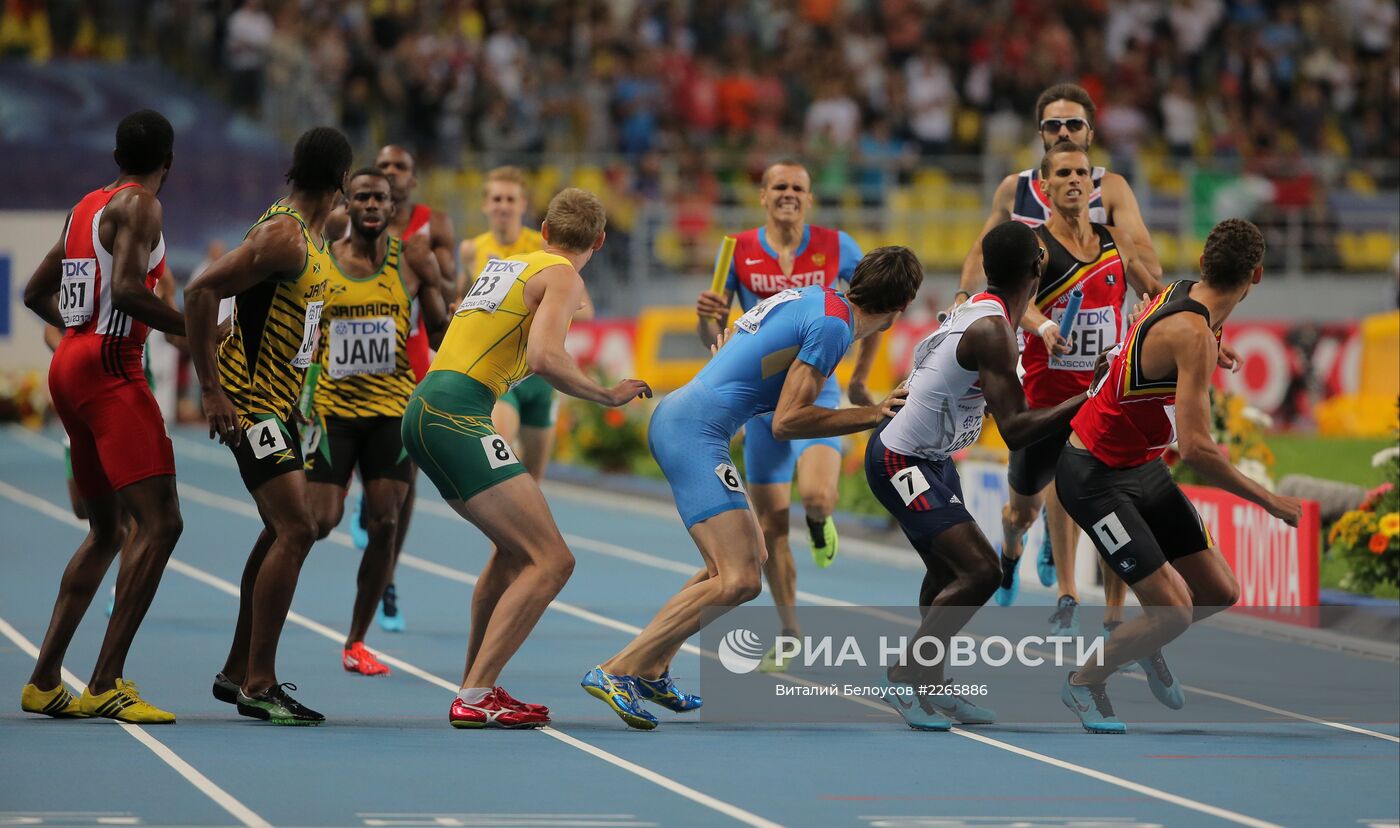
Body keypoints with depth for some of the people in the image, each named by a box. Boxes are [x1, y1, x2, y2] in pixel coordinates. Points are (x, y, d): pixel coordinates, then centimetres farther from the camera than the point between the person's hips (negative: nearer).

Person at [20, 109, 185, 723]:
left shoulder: (87, 207, 18)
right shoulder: (139, 206, -7)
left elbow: (36, 292, 27)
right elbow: (126, 287, -23)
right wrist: (193, 328, -17)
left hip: (70, 366, 10)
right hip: (110, 370, -10)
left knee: (107, 531, 18)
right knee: (158, 522, -15)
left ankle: (44, 680, 19)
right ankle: (105, 684, -21)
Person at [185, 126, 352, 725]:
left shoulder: (309, 236, 13)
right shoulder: (283, 234, -18)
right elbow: (200, 293, -24)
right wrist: (212, 391, -24)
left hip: (276, 402, 10)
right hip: (249, 402, -10)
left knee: (282, 532, 16)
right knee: (295, 529, -15)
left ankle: (237, 672, 25)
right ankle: (257, 686, -13)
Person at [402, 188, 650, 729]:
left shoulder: (505, 265, 23)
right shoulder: (563, 278, -3)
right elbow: (544, 358, -18)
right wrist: (608, 396, -6)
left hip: (426, 410, 10)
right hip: (457, 417, -10)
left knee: (515, 550, 25)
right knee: (551, 561, -12)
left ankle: (475, 685, 28)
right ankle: (474, 699, -18)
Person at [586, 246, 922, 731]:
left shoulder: (814, 297, 13)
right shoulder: (833, 325, -13)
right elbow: (786, 423, -15)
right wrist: (874, 415, -10)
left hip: (675, 415, 11)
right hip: (694, 431, -10)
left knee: (751, 555, 20)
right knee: (738, 582, -15)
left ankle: (652, 670, 21)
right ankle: (616, 673, -14)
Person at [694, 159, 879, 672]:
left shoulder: (836, 247, -3)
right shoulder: (739, 253, -1)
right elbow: (712, 337, 1)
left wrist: (860, 378, 9)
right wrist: (708, 317, -23)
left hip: (817, 394, -2)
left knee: (816, 496, -27)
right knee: (771, 526, 2)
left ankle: (820, 523, 12)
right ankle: (790, 637, 17)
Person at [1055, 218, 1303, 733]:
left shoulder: (1177, 294, -1)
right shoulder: (1194, 336, -29)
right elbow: (1196, 449, -34)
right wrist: (1272, 503, -26)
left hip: (1142, 466, 9)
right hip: (1095, 478, -9)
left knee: (1219, 593, 8)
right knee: (1173, 611, -13)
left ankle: (1144, 646, 37)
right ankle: (1084, 683, 11)